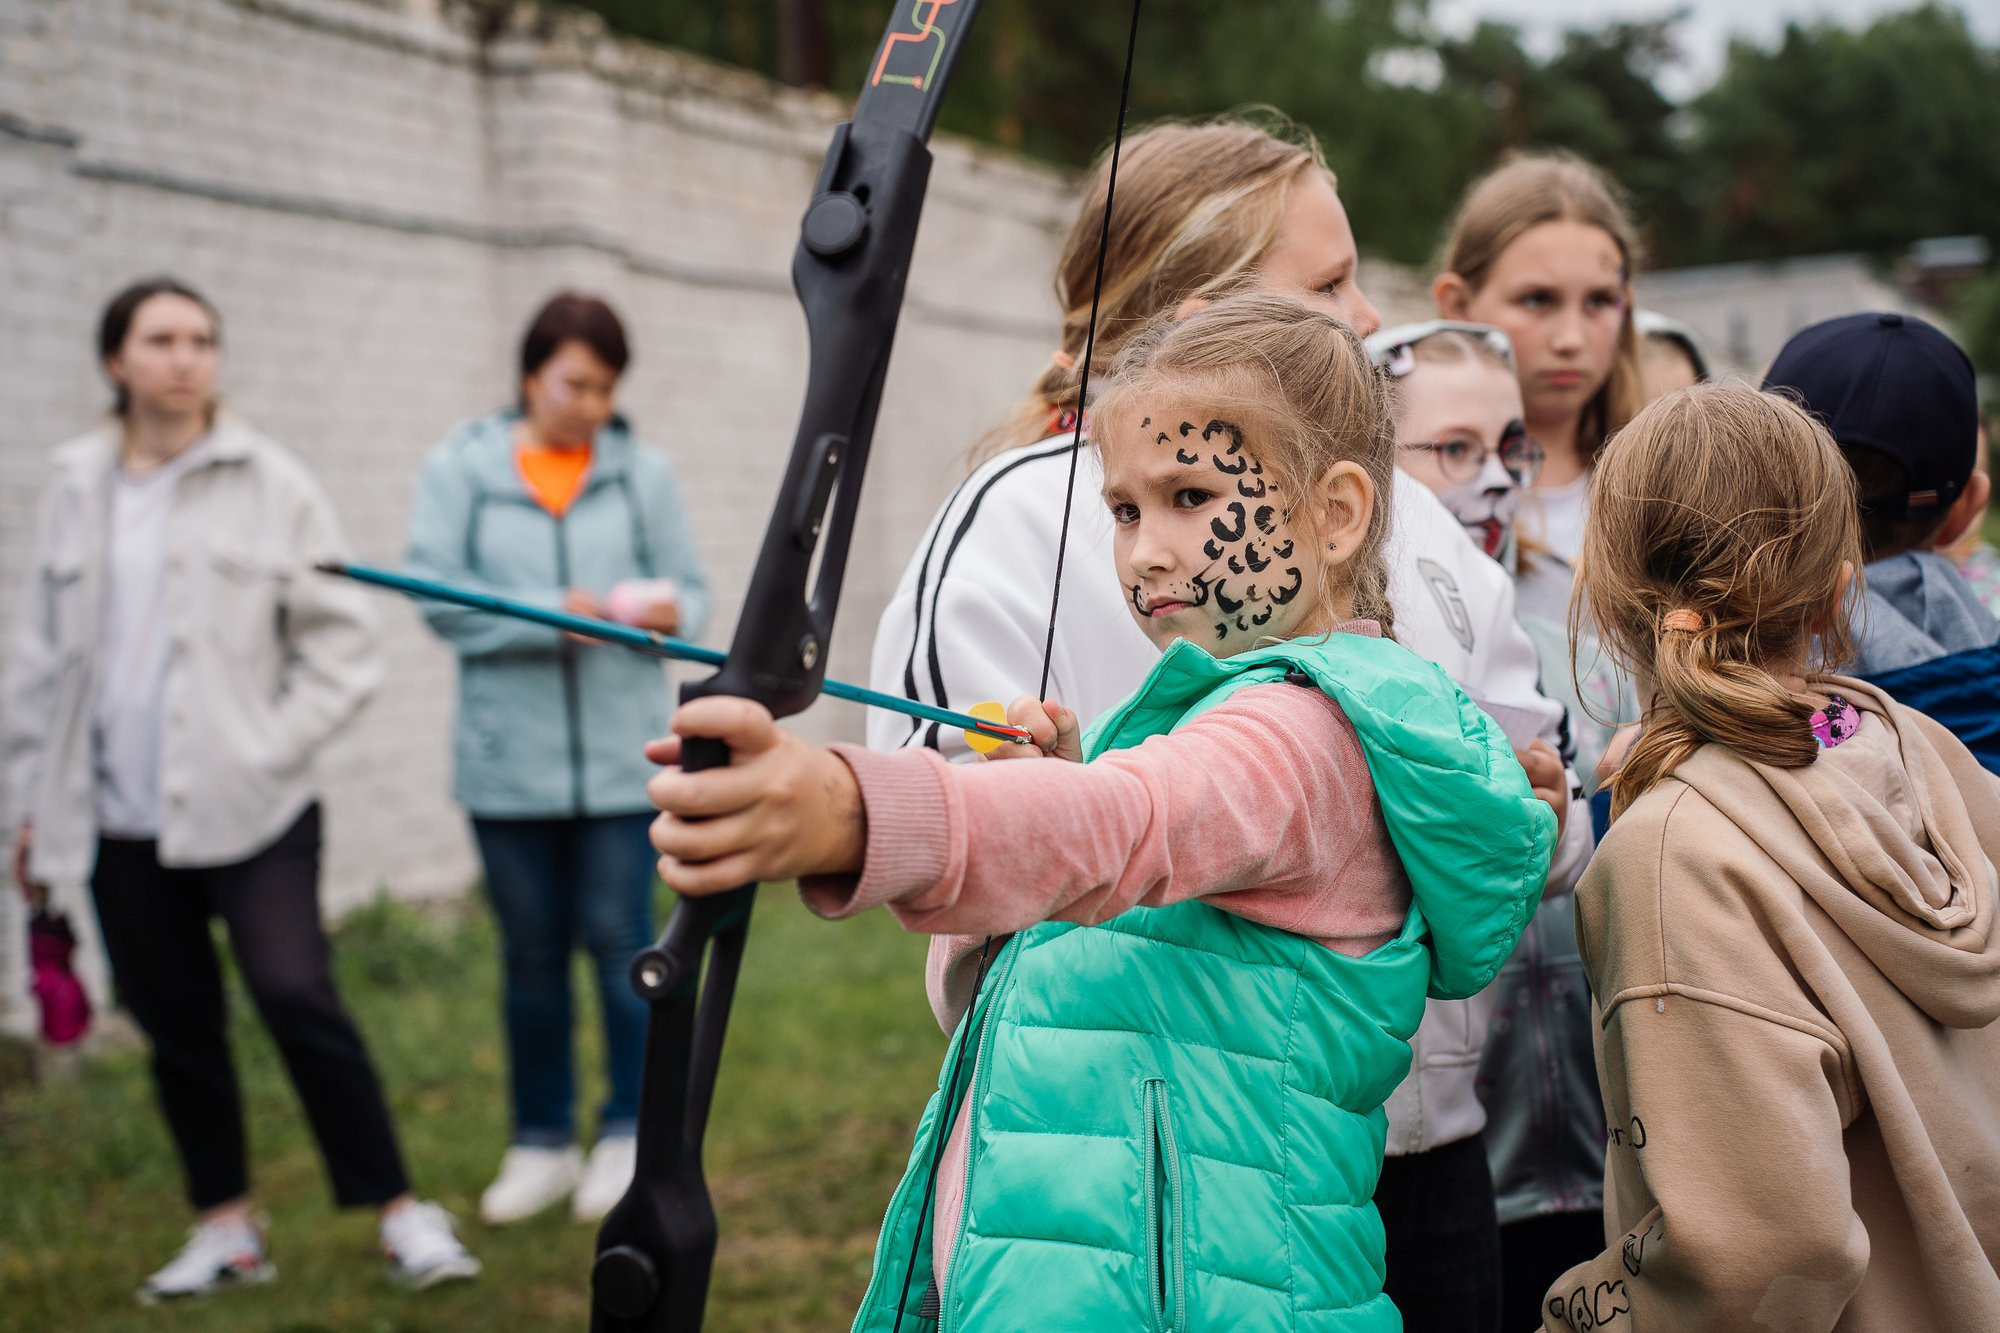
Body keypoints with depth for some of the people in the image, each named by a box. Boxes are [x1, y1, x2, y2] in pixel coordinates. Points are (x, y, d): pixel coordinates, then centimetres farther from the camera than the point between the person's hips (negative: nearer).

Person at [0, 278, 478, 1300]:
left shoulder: (270, 486, -1)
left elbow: (340, 643, -1)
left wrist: (268, 749, -10)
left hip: (250, 811, -4)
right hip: (120, 820, 4)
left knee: (298, 998, -12)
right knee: (176, 1023, 10)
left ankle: (399, 1210, 0)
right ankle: (225, 1225, 24)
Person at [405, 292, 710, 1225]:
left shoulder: (643, 472, 7)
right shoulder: (459, 468, 3)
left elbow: (690, 587, 9)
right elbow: (440, 595, -5)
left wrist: (671, 613, -15)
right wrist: (550, 617, -17)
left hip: (621, 755, 0)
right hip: (508, 758, 0)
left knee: (619, 940, 1)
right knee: (530, 954, 10)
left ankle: (629, 1135, 17)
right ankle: (542, 1143, 22)